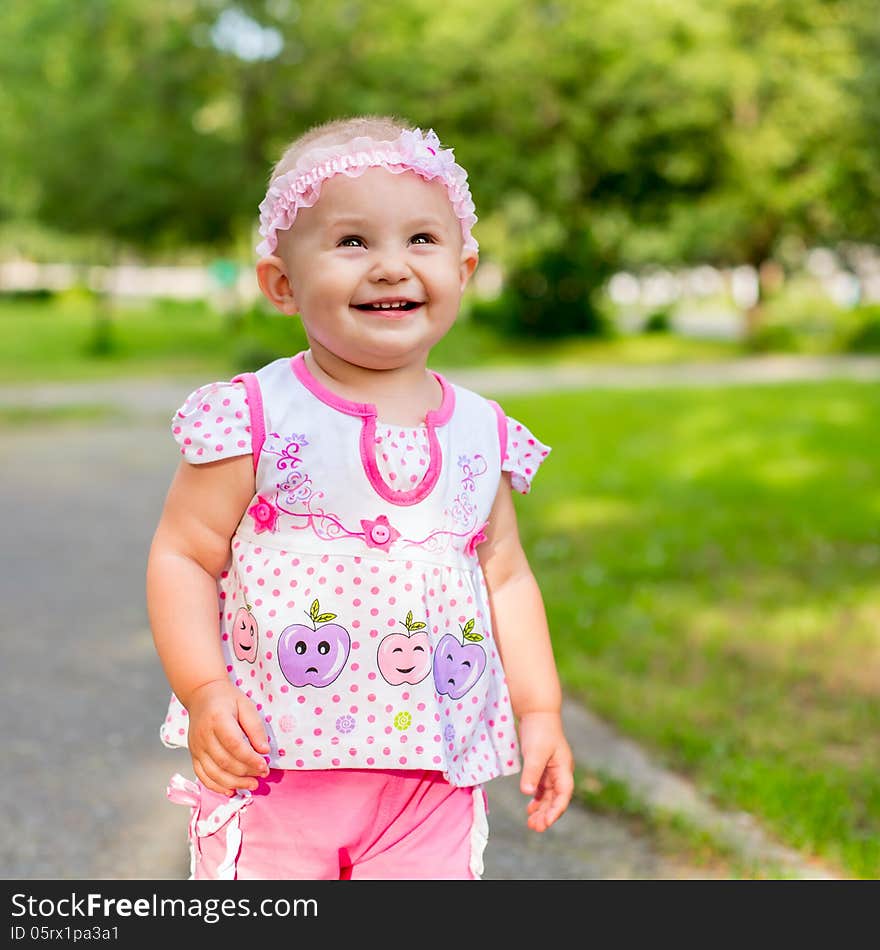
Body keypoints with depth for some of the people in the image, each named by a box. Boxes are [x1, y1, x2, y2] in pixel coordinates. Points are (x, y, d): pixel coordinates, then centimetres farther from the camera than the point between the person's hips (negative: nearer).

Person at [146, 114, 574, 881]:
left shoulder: (482, 434, 5)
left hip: (434, 774, 3)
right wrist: (204, 692, -16)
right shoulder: (256, 418, -7)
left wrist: (540, 710, 8)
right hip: (272, 764, -3)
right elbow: (183, 557, -5)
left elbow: (506, 577, 13)